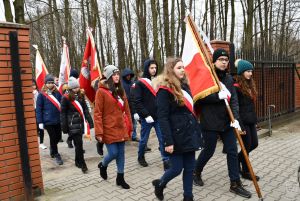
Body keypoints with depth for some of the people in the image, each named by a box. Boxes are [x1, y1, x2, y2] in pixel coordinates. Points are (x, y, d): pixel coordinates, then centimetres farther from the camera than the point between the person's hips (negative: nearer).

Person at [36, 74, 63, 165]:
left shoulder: (57, 93, 4)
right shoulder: (41, 94, -7)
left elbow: (61, 105, 6)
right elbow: (38, 109, -6)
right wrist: (40, 122, -10)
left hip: (58, 120, 4)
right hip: (48, 121, -4)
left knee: (58, 137, 13)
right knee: (53, 138, 2)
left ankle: (52, 149, 43)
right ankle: (56, 155, 19)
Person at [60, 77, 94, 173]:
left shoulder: (81, 95, 8)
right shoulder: (66, 98, -7)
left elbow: (85, 109, 12)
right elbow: (63, 113, -5)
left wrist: (90, 120, 7)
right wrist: (64, 127, -7)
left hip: (80, 122, 5)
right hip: (73, 124, -5)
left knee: (78, 143, 14)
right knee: (79, 144, -7)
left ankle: (78, 161, 28)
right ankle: (82, 164, 1)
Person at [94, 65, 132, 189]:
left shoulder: (120, 90, 10)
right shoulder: (101, 91, -10)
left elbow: (126, 110, 12)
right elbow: (97, 114, -12)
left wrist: (129, 126, 11)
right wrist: (99, 132, -15)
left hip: (121, 128, 6)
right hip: (109, 129, -6)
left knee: (121, 153, 10)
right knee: (113, 153, -2)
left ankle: (120, 178, 25)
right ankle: (103, 165, 31)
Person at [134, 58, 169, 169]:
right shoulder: (140, 83, -4)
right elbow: (138, 102, -10)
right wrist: (146, 115, -16)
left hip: (159, 117, 3)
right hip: (146, 118, -3)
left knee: (163, 139, -1)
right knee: (144, 139, 13)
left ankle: (166, 161, 7)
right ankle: (141, 157, 34)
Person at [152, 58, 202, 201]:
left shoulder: (184, 86, 12)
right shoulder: (164, 90, -13)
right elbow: (162, 118, -17)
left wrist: (196, 132, 16)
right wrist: (168, 141, -21)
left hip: (189, 133, 7)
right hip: (176, 136, -7)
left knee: (190, 168, 11)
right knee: (177, 168, 3)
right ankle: (159, 184, 32)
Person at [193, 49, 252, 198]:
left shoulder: (229, 78, 7)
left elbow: (234, 100, 0)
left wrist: (235, 118, -14)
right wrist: (218, 96, -24)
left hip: (227, 121, 6)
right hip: (210, 122, -5)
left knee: (232, 151, 6)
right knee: (209, 151, 8)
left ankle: (235, 184, 19)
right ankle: (196, 172, 35)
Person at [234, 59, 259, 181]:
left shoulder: (250, 85, 12)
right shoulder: (236, 87, -16)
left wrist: (254, 120, 18)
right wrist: (240, 125, -20)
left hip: (251, 120, 9)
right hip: (243, 121, -9)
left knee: (254, 144, 13)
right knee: (247, 146, 2)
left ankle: (237, 159, 33)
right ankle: (245, 172, 20)